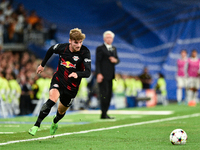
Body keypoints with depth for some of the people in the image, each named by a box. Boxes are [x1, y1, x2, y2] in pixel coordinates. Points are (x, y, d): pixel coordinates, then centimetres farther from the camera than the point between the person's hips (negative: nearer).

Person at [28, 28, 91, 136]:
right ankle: (36, 125, -25)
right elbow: (51, 50, 13)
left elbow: (87, 72, -25)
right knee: (52, 99, -29)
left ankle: (54, 122, 52)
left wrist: (77, 74, -46)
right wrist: (42, 64, 22)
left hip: (71, 86, 0)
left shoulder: (85, 52, -18)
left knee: (61, 111, 15)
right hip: (58, 80, 0)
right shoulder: (62, 47, -12)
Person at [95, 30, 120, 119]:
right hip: (102, 75, -7)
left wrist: (115, 60, -10)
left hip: (110, 75, 7)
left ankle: (105, 113, 10)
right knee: (104, 94, -11)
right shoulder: (100, 48, -3)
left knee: (109, 95, 6)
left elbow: (117, 60, 15)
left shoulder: (114, 49, 18)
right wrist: (98, 74, -18)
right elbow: (97, 62, -9)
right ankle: (103, 114, -9)